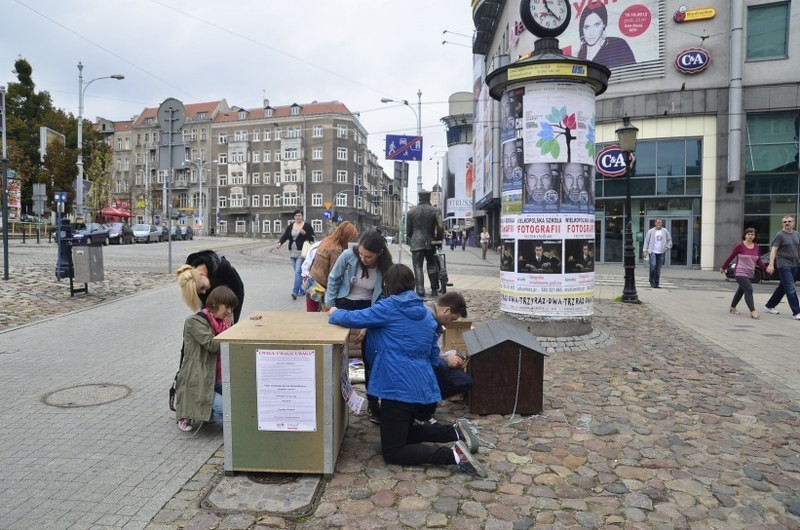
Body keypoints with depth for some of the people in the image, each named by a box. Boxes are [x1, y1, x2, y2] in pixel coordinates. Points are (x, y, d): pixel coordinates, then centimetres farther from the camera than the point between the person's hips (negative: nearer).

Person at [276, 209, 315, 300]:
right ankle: (302, 290, 24)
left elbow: (312, 238, -5)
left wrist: (304, 233, -21)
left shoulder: (307, 226, -3)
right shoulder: (290, 226, 11)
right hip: (292, 252, 6)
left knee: (298, 271, -13)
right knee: (297, 272, 12)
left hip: (302, 252, -6)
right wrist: (280, 243, -17)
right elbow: (285, 236, 1)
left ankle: (295, 292, -16)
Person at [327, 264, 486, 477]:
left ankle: (453, 454, -14)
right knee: (402, 434, 28)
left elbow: (353, 318, -8)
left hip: (399, 387, -8)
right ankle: (455, 431, 10)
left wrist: (335, 313, 14)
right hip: (423, 386, 8)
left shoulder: (389, 307, -9)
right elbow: (434, 356, 17)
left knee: (392, 453, 1)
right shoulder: (425, 312, 13)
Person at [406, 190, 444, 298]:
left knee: (418, 267, 1)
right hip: (430, 243, 0)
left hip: (416, 243, 0)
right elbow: (440, 227, -11)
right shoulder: (435, 210, 0)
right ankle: (434, 290, 16)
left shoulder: (411, 212, 5)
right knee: (432, 266, 15)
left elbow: (409, 230, 10)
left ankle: (420, 292, -8)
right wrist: (438, 239, 4)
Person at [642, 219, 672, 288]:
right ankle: (652, 282, -7)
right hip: (652, 252, -3)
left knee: (658, 269, 5)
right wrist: (645, 250, -5)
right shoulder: (651, 231, 1)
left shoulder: (665, 231, 8)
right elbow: (646, 241, 1)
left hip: (661, 253, 3)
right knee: (653, 265, -19)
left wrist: (667, 247, 3)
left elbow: (669, 240, 17)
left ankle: (656, 283, 11)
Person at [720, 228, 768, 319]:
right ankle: (752, 312, -21)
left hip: (750, 274, 6)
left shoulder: (756, 247, 6)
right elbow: (731, 257, -2)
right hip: (740, 273, -6)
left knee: (741, 290, 17)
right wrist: (723, 267, 5)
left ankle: (732, 307, 33)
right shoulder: (739, 245, -10)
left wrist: (766, 268, -2)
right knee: (749, 290, -18)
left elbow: (758, 261, 11)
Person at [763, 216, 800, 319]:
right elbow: (773, 250, -13)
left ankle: (769, 306, 26)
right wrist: (771, 265, -22)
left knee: (783, 288, 14)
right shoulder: (780, 235, -7)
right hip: (783, 265, -7)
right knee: (791, 289, -11)